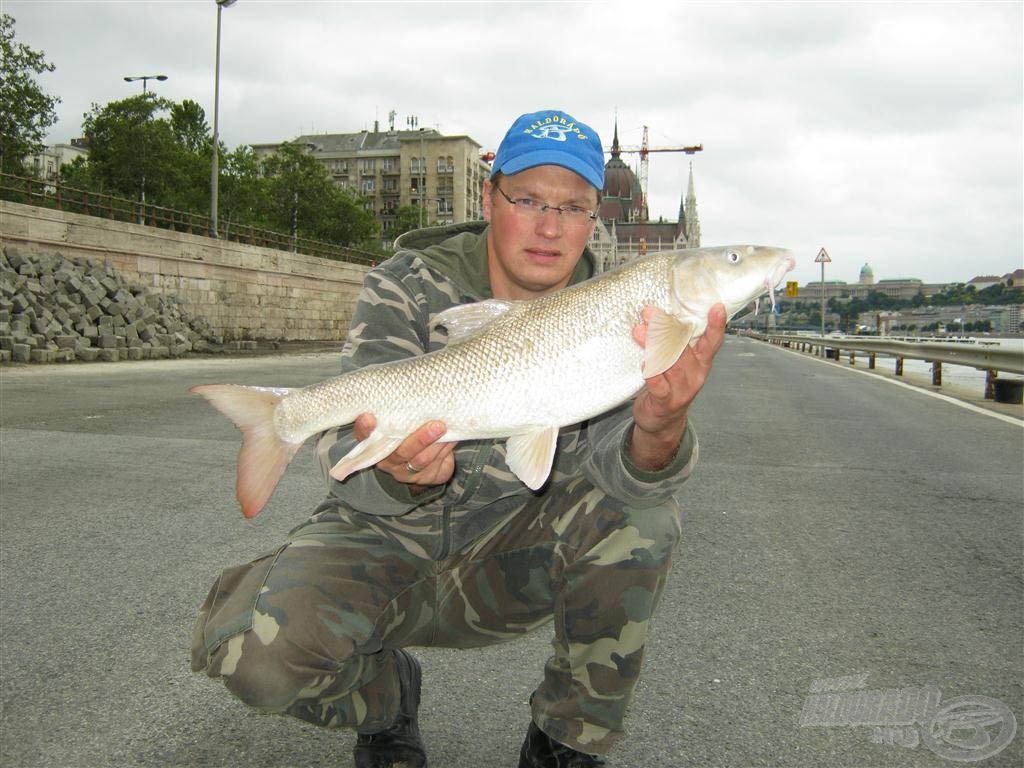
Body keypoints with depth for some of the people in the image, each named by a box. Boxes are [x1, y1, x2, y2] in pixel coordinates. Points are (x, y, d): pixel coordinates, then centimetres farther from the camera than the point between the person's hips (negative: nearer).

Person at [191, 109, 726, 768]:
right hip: (388, 540, -1)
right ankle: (386, 700, 8)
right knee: (257, 645, -28)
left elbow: (612, 463, -24)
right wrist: (398, 473, -48)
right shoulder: (407, 287, -13)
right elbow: (351, 456, -24)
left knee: (640, 512, -25)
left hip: (507, 562, 2)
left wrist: (658, 430, -48)